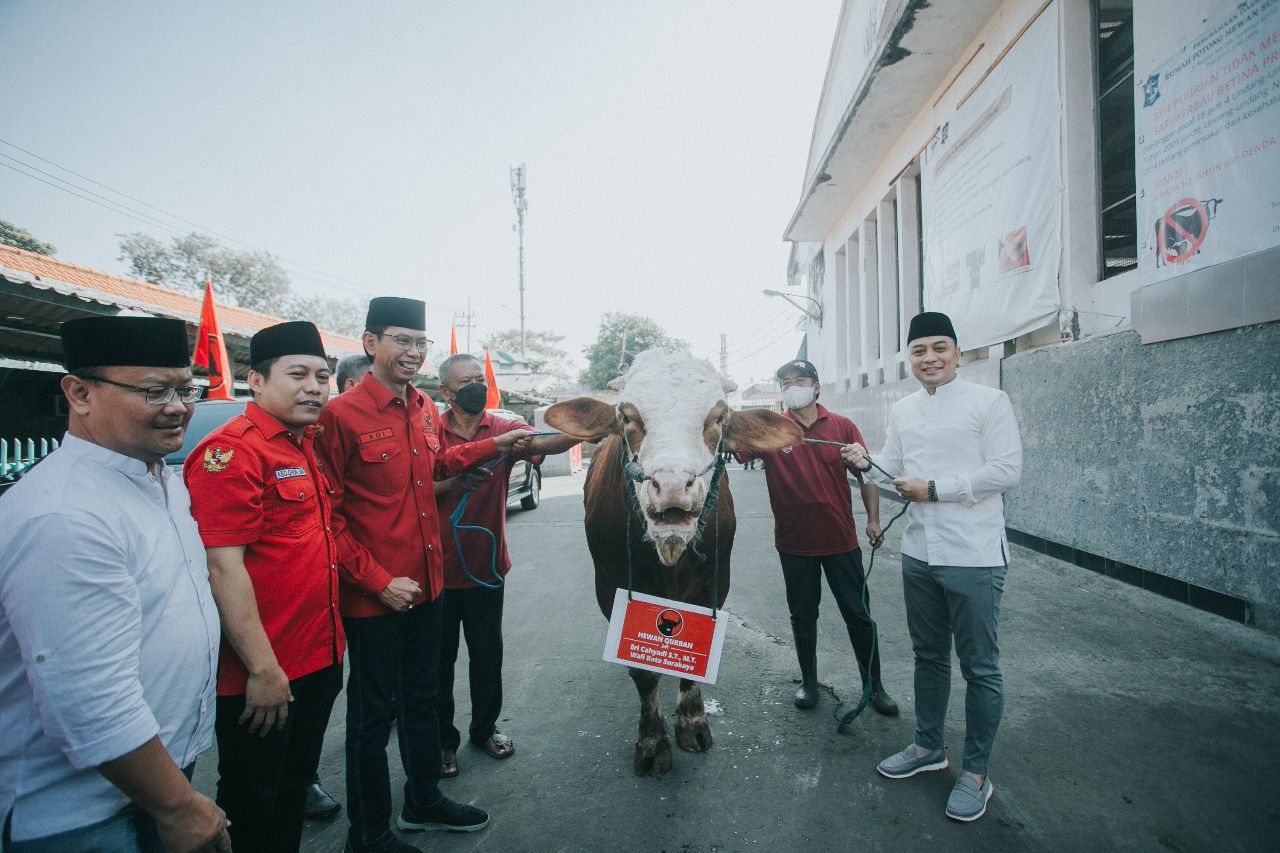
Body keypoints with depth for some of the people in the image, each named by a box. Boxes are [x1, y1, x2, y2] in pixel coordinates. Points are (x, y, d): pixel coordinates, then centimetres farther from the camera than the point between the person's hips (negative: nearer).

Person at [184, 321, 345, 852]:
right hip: (259, 676, -8)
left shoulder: (308, 443, 8)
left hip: (320, 660, 8)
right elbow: (224, 568, -23)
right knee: (253, 806, 12)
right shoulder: (232, 451, -19)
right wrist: (263, 669, -21)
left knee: (295, 786, 24)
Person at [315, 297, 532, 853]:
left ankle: (424, 801, 44)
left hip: (426, 582, 7)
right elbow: (329, 515, -16)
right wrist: (378, 579, -19)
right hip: (372, 597, -7)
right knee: (375, 709, 11)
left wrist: (494, 446, 13)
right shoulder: (342, 415, -17)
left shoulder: (424, 408, 5)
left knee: (421, 697, 22)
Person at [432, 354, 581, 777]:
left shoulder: (503, 429, -2)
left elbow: (543, 443, -22)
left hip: (486, 565, 2)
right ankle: (442, 739, 30)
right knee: (439, 656, 11)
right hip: (438, 566, -1)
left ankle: (485, 728, 36)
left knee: (487, 653, 15)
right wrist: (454, 481, -30)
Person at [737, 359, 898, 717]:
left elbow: (866, 473, 3)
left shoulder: (842, 427, -1)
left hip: (841, 540, 0)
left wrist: (873, 519, -5)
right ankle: (808, 681, 34)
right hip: (795, 543, 0)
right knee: (803, 617, 15)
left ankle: (874, 685, 29)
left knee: (859, 616, 10)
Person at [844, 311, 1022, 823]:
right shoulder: (903, 410, 10)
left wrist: (934, 489, -17)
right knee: (928, 656, 20)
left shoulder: (989, 402, -8)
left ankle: (976, 773, 23)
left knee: (980, 667, 7)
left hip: (973, 556, -6)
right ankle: (928, 747, 37)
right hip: (919, 553, 6)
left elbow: (1007, 471, -14)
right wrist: (867, 462, -5)